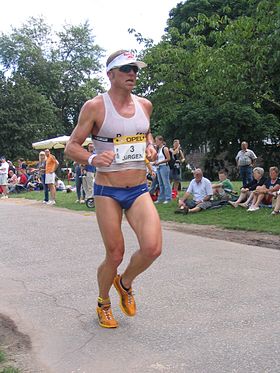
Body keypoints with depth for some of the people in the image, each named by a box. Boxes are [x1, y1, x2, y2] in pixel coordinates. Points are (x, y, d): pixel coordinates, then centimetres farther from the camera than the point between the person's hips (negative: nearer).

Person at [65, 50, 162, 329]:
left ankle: (125, 283, 19)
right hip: (107, 192, -3)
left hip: (139, 191, 4)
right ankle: (103, 304, 32)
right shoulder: (95, 107, -6)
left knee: (152, 248, -15)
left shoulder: (145, 105, 7)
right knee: (115, 255, 1)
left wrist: (150, 146, 4)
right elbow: (71, 147, -3)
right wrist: (93, 159, -23)